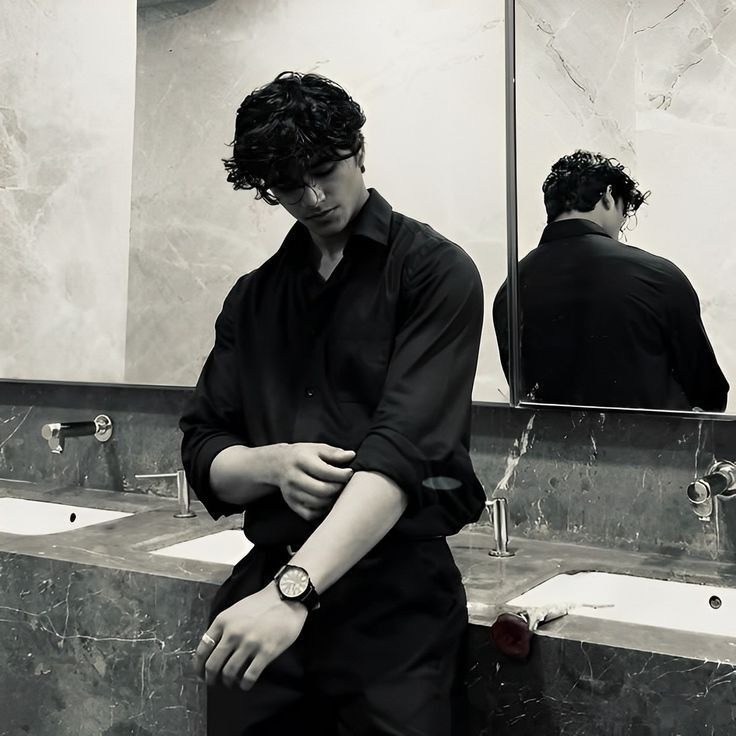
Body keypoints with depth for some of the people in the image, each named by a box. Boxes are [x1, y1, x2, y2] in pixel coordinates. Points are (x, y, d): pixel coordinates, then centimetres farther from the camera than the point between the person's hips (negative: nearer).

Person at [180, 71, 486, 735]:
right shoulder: (254, 298, 11)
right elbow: (203, 455, 9)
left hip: (396, 591, -4)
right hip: (265, 581, 4)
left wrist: (293, 590, -27)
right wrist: (274, 464, -13)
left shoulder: (435, 271, -5)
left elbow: (404, 447, -18)